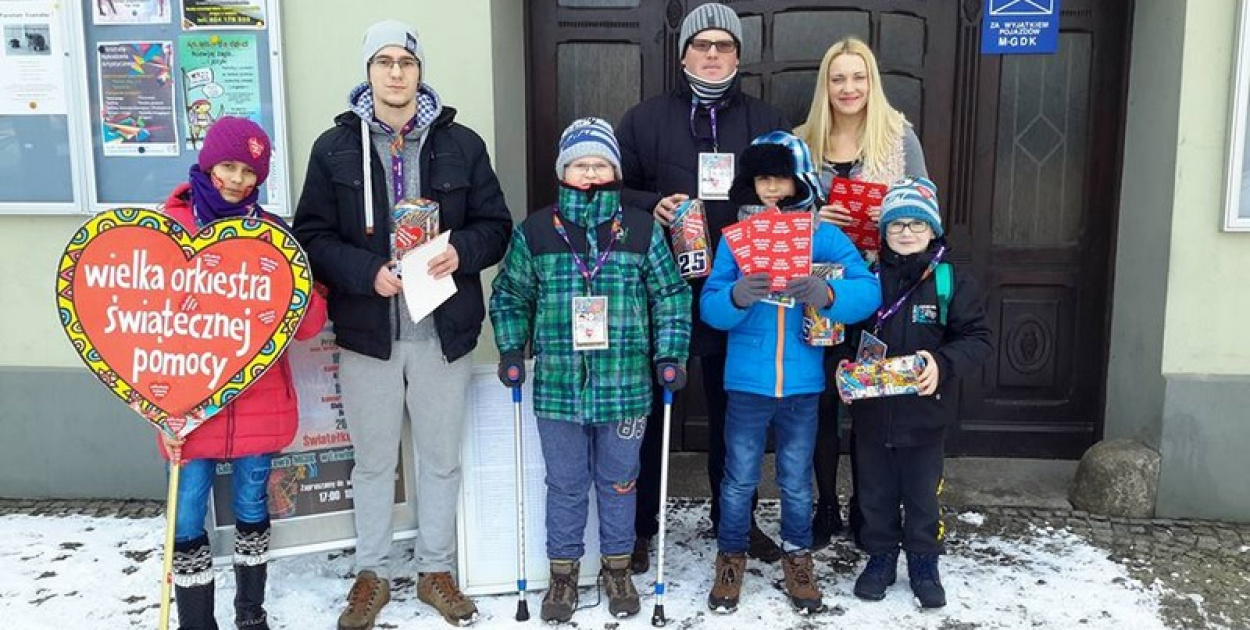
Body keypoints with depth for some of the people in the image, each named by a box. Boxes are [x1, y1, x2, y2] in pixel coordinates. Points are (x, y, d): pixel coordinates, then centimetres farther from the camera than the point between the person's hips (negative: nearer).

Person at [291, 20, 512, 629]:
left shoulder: (461, 143, 2)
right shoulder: (335, 147, 1)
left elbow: (496, 224, 5)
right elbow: (312, 235, -2)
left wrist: (461, 252, -16)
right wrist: (367, 274, -18)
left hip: (443, 329, 1)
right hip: (367, 330, 0)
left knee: (441, 459, 13)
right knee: (372, 461, 13)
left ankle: (435, 570, 30)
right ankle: (372, 573, 30)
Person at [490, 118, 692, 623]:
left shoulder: (643, 230, 0)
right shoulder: (535, 232, 0)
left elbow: (671, 296, 4)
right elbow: (510, 296, 9)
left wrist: (670, 354, -4)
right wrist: (511, 350, -1)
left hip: (625, 388, 0)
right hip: (558, 387, 0)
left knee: (619, 482, 15)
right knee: (566, 485, 13)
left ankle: (617, 569, 34)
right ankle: (563, 574, 31)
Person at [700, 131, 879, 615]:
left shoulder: (826, 236, -1)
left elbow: (868, 290, -12)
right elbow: (710, 307, -8)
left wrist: (828, 294, -32)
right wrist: (736, 296, -30)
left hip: (803, 384, 0)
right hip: (747, 382, 0)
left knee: (797, 481, 15)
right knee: (739, 479, 11)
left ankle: (797, 557, 35)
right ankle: (731, 557, 31)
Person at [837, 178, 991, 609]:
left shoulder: (952, 280, -4)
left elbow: (977, 339, -7)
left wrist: (943, 363, -25)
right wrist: (844, 368, -13)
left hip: (925, 411, -1)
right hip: (871, 409, 1)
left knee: (922, 492, 13)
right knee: (876, 490, 14)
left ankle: (923, 562, 31)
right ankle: (880, 556, 32)